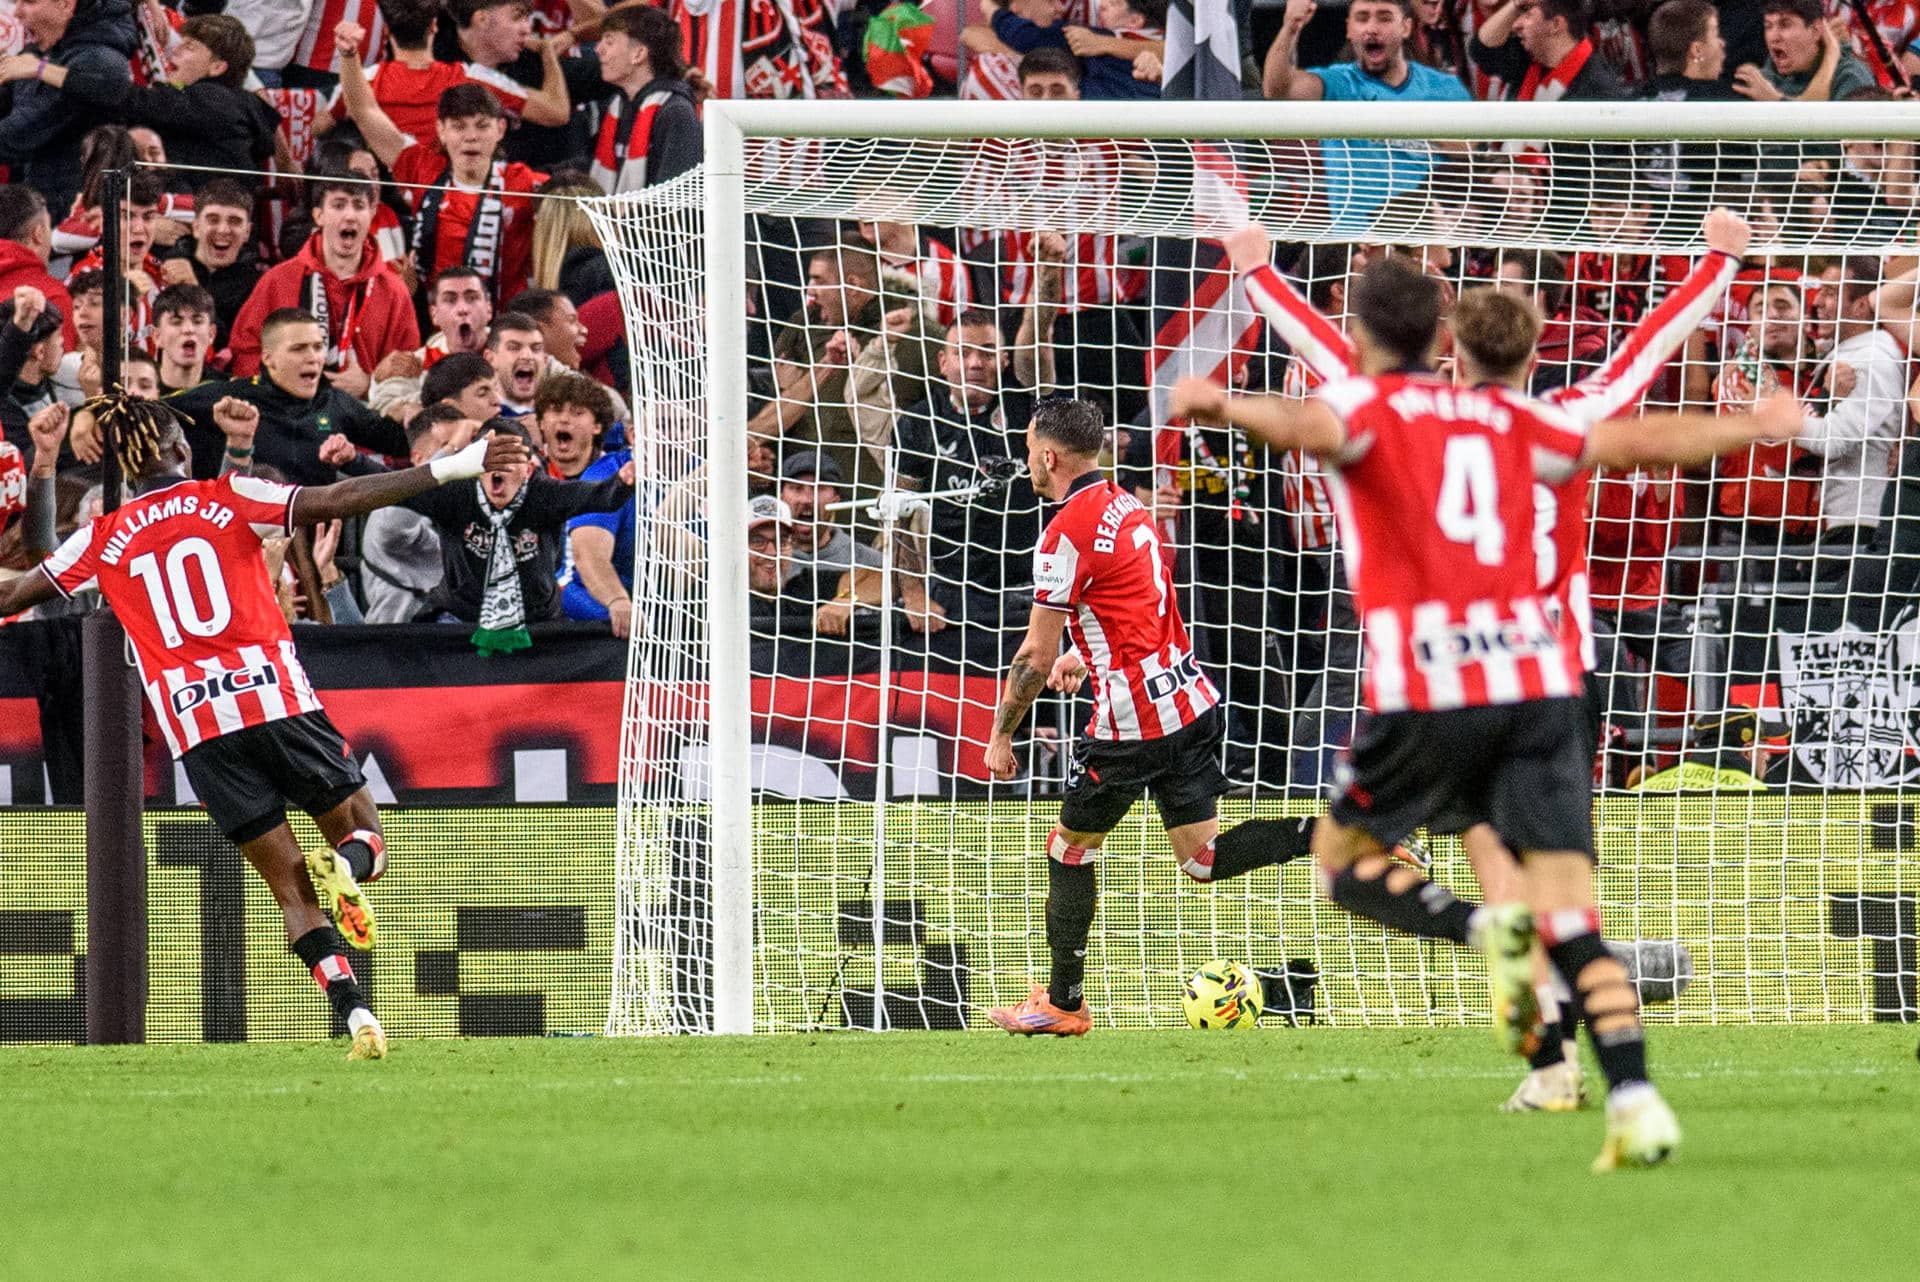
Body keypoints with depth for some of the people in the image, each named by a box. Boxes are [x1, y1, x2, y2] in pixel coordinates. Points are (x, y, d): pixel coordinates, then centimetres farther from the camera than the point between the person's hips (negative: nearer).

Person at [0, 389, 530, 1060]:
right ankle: (346, 869, -25)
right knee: (362, 833, 12)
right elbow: (339, 500, -4)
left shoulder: (105, 540, 10)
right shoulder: (228, 499, 5)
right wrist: (455, 467, -4)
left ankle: (355, 1015, -13)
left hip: (194, 727, 2)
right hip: (274, 696, -1)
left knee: (292, 888, 5)